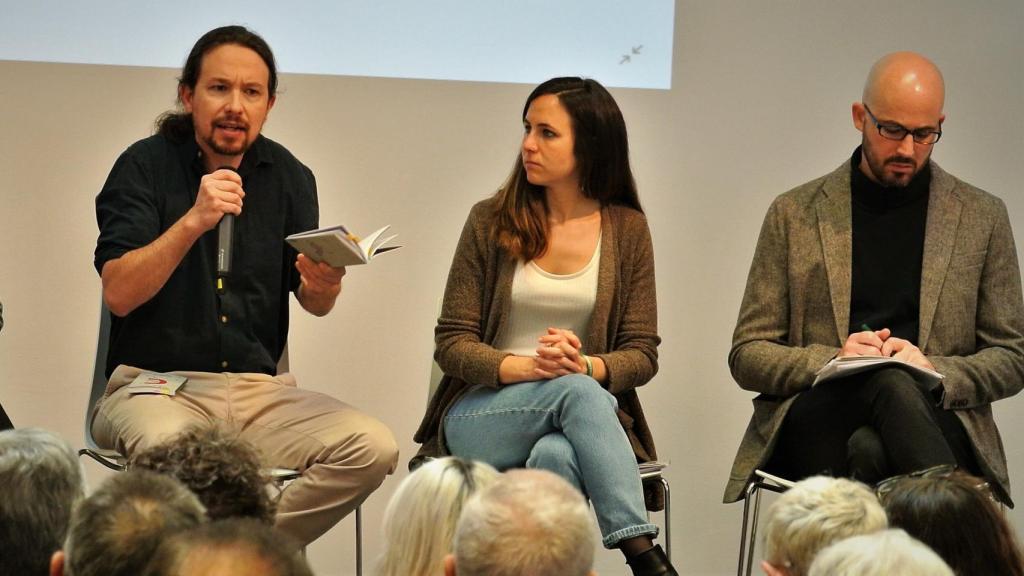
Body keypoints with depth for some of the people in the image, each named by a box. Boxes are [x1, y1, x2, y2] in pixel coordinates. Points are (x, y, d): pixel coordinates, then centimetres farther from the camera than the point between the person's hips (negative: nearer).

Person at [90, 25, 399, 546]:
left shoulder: (288, 177, 9)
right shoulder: (145, 166, -1)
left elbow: (316, 305, 10)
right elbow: (118, 294, -12)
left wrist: (323, 284, -15)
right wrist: (194, 222, -24)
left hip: (260, 390, 4)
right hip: (156, 383, -4)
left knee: (373, 448, -22)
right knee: (170, 447, -39)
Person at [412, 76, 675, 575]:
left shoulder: (626, 229, 6)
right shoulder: (491, 221, 4)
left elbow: (642, 354, 4)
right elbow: (451, 344, 1)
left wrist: (585, 365, -18)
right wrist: (524, 368, -19)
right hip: (480, 415, -1)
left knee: (556, 456, -38)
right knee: (577, 392, -35)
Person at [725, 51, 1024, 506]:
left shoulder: (982, 217, 13)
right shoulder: (794, 214, 12)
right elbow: (747, 356, 10)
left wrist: (934, 372, -9)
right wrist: (832, 360, -11)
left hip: (934, 418, 0)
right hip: (814, 426, 0)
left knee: (870, 450, -39)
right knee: (889, 383, -38)